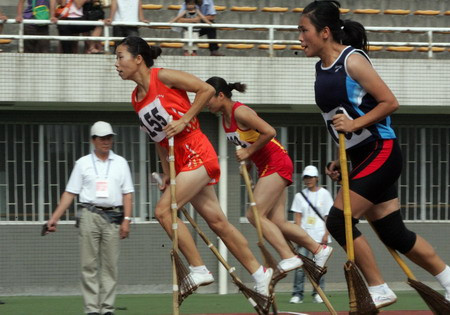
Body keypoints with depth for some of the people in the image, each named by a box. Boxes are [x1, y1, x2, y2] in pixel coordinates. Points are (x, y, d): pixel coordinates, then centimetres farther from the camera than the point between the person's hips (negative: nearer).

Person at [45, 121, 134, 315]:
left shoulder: (120, 163, 14)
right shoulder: (83, 163, 11)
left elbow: (127, 193, 10)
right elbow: (69, 193, 9)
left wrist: (126, 219, -2)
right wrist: (54, 218, 2)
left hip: (113, 217, 1)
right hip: (90, 215, -1)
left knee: (110, 265, -1)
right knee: (89, 265, -4)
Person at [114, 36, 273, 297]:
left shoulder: (162, 77, -9)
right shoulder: (136, 99, 13)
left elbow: (207, 89, -12)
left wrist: (184, 120, -15)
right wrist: (167, 173, 15)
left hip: (197, 154, -8)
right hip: (181, 163, 8)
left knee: (163, 210, -18)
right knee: (217, 221, 8)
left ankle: (199, 270, -11)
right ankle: (259, 273, 16)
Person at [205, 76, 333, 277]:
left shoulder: (240, 112, -17)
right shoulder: (225, 119, 10)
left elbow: (269, 132, -25)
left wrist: (248, 151, -18)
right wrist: (246, 162, 9)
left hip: (276, 163, -9)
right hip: (266, 167, 9)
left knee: (255, 214, -14)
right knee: (277, 223, 5)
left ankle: (289, 257, -13)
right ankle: (319, 249, 14)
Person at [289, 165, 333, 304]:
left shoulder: (324, 194, 6)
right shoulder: (300, 195, 10)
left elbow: (328, 216, 3)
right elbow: (297, 216, 6)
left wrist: (326, 234, -6)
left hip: (320, 236, -1)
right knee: (300, 265, -8)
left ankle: (318, 294, 3)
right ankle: (297, 294, -7)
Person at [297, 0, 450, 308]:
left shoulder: (352, 60, -14)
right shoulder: (321, 68, 12)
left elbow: (390, 102, -16)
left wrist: (355, 123, -23)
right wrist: (343, 160, 16)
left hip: (382, 152, -9)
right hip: (362, 157, 9)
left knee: (338, 221, -13)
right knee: (394, 234, 9)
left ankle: (379, 291, -3)